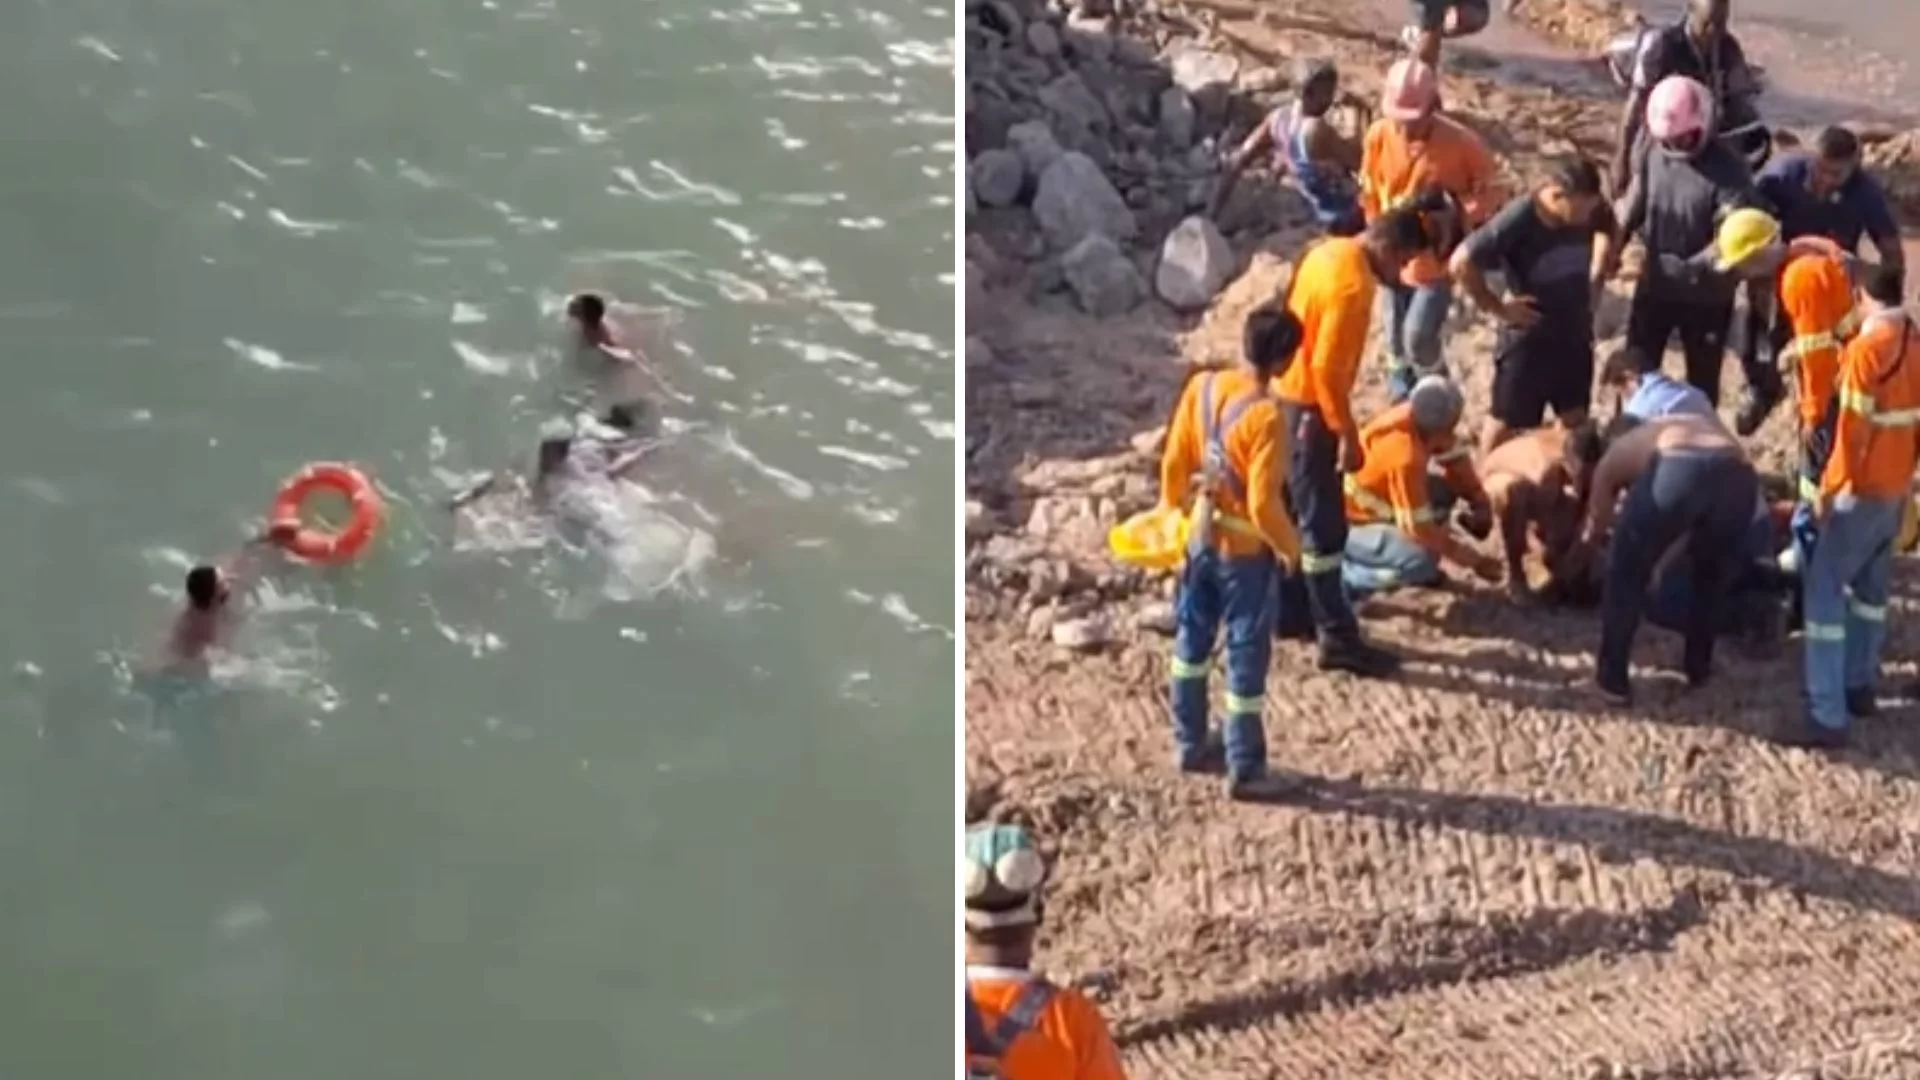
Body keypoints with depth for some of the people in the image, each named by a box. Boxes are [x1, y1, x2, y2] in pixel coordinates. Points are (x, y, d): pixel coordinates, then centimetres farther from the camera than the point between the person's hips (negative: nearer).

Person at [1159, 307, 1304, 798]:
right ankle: (1245, 769, 13)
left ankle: (1190, 744, 33)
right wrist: (1291, 547, -8)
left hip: (1199, 538, 6)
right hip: (1245, 550, -6)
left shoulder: (1201, 386, -7)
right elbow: (1263, 503, -24)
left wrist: (1173, 513, 17)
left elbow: (1174, 463, 1)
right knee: (1246, 658, 5)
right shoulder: (1266, 416, -26)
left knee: (1192, 641, 20)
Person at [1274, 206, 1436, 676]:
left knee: (1296, 512, 19)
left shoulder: (1331, 251, 5)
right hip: (1306, 407, -10)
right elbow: (1328, 369, -26)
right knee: (1324, 525, -6)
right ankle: (1338, 638, -3)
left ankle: (1291, 612, 29)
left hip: (1286, 396, 10)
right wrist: (1347, 435, -19)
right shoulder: (1352, 284, -24)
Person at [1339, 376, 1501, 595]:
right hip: (1347, 522, -9)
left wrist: (1479, 502, -4)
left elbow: (1456, 459, 6)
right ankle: (1345, 575, -6)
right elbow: (1418, 527, -28)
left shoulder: (1418, 416, -12)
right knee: (1423, 561, -25)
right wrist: (1472, 560, -19)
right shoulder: (1405, 456, -34)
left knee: (1445, 492, 4)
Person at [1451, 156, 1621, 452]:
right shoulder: (1518, 220, -28)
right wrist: (1498, 307, -20)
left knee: (1574, 419, 17)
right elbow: (1461, 263, -28)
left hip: (1575, 333, 5)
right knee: (1506, 420, 11)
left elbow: (1610, 233, 13)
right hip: (1527, 336, -5)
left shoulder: (1592, 211, -12)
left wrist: (1599, 277, 0)